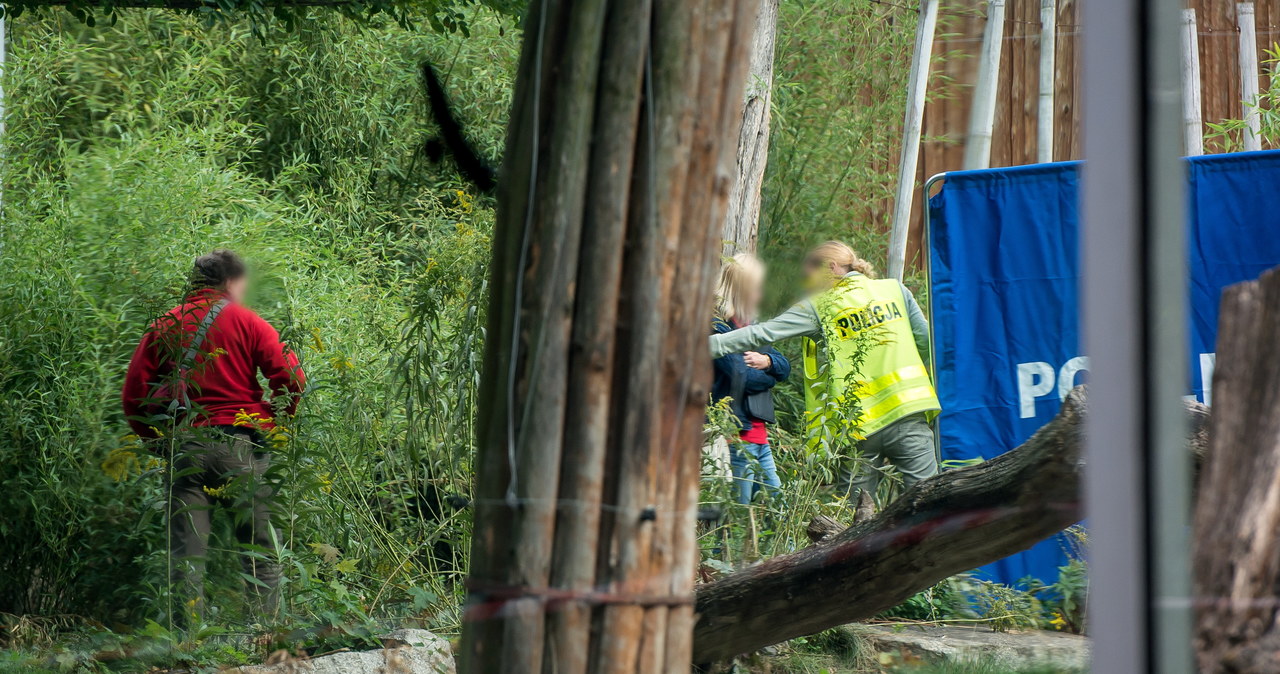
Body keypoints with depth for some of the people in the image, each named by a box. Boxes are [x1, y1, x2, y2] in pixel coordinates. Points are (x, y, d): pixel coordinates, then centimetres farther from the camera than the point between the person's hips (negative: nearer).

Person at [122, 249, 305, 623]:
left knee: (186, 550, 3)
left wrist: (158, 436, 17)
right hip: (241, 446, -2)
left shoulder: (164, 327, 10)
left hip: (185, 447, 2)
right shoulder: (246, 322, 3)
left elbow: (133, 395, 6)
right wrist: (273, 420, 9)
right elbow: (290, 380, -6)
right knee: (260, 547, 6)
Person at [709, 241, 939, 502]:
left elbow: (764, 333, -4)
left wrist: (712, 345, -3)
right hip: (908, 414, 2)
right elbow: (926, 341, 11)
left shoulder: (819, 306, 1)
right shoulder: (895, 290, 11)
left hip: (859, 425, -2)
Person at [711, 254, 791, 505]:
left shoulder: (747, 322, 18)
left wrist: (766, 361, -7)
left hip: (758, 432, 10)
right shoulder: (717, 324, -12)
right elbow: (743, 377, -18)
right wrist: (769, 374, 3)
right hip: (735, 433, -10)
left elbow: (785, 367, 16)